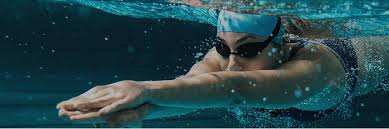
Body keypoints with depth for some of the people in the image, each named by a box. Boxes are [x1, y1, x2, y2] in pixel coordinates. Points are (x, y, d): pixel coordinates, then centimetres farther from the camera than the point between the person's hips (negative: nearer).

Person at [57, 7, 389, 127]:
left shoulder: (313, 68, -56)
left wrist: (147, 89, -90)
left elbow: (236, 88, -76)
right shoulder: (224, 54, -43)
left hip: (357, 56, 0)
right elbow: (188, 84, -64)